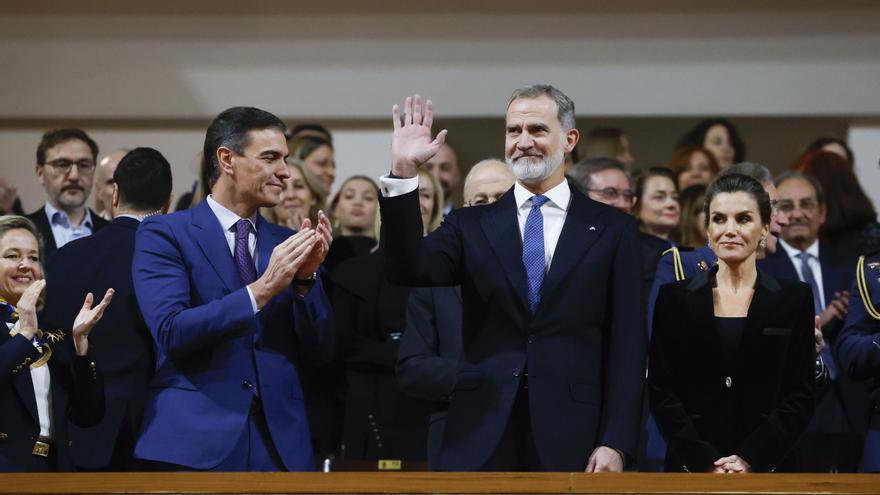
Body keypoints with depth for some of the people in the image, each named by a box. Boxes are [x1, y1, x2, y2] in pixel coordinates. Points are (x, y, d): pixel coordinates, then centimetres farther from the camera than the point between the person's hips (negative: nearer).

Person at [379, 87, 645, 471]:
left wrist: (615, 442, -5)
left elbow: (626, 344, 3)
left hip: (571, 441, -1)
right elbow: (407, 270, -6)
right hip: (480, 440, 1)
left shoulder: (612, 229, 7)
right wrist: (403, 173, -14)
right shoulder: (471, 226, 11)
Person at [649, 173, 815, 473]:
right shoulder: (674, 298, 4)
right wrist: (703, 461, -13)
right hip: (690, 468, 0)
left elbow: (800, 396, -1)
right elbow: (660, 391, -1)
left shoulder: (795, 299, 3)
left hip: (766, 466, 0)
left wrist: (751, 459, -14)